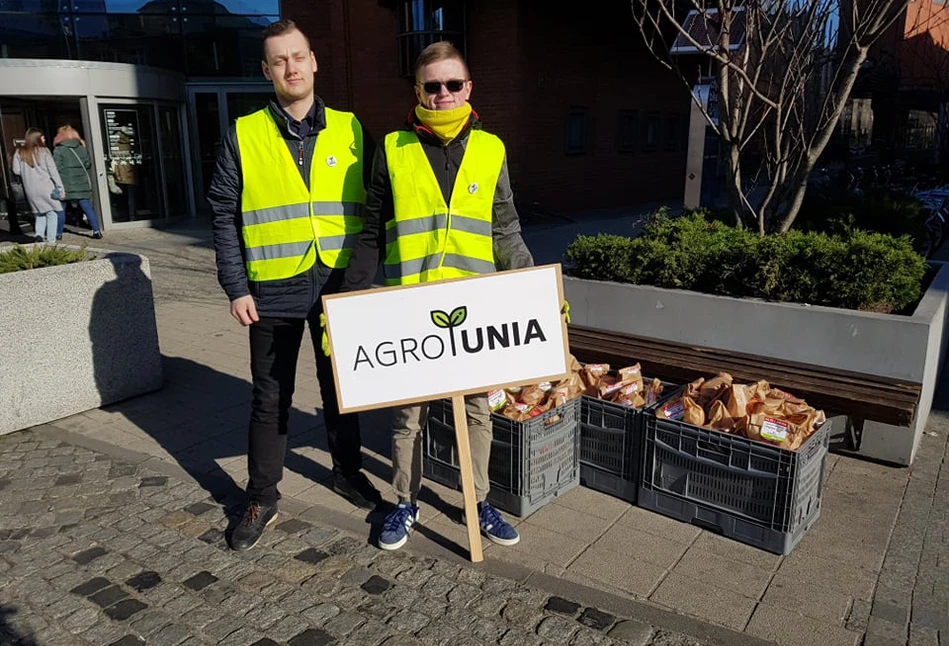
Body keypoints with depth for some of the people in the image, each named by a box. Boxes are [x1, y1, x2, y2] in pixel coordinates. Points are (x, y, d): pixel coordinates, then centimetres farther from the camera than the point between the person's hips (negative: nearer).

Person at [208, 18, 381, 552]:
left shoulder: (350, 129, 5)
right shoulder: (244, 136, 1)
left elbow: (375, 204, 7)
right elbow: (224, 215, 1)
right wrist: (236, 287, -5)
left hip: (339, 287, 1)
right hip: (273, 290, -1)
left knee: (341, 387, 15)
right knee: (271, 397, 9)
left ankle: (349, 473, 34)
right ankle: (262, 497, 23)